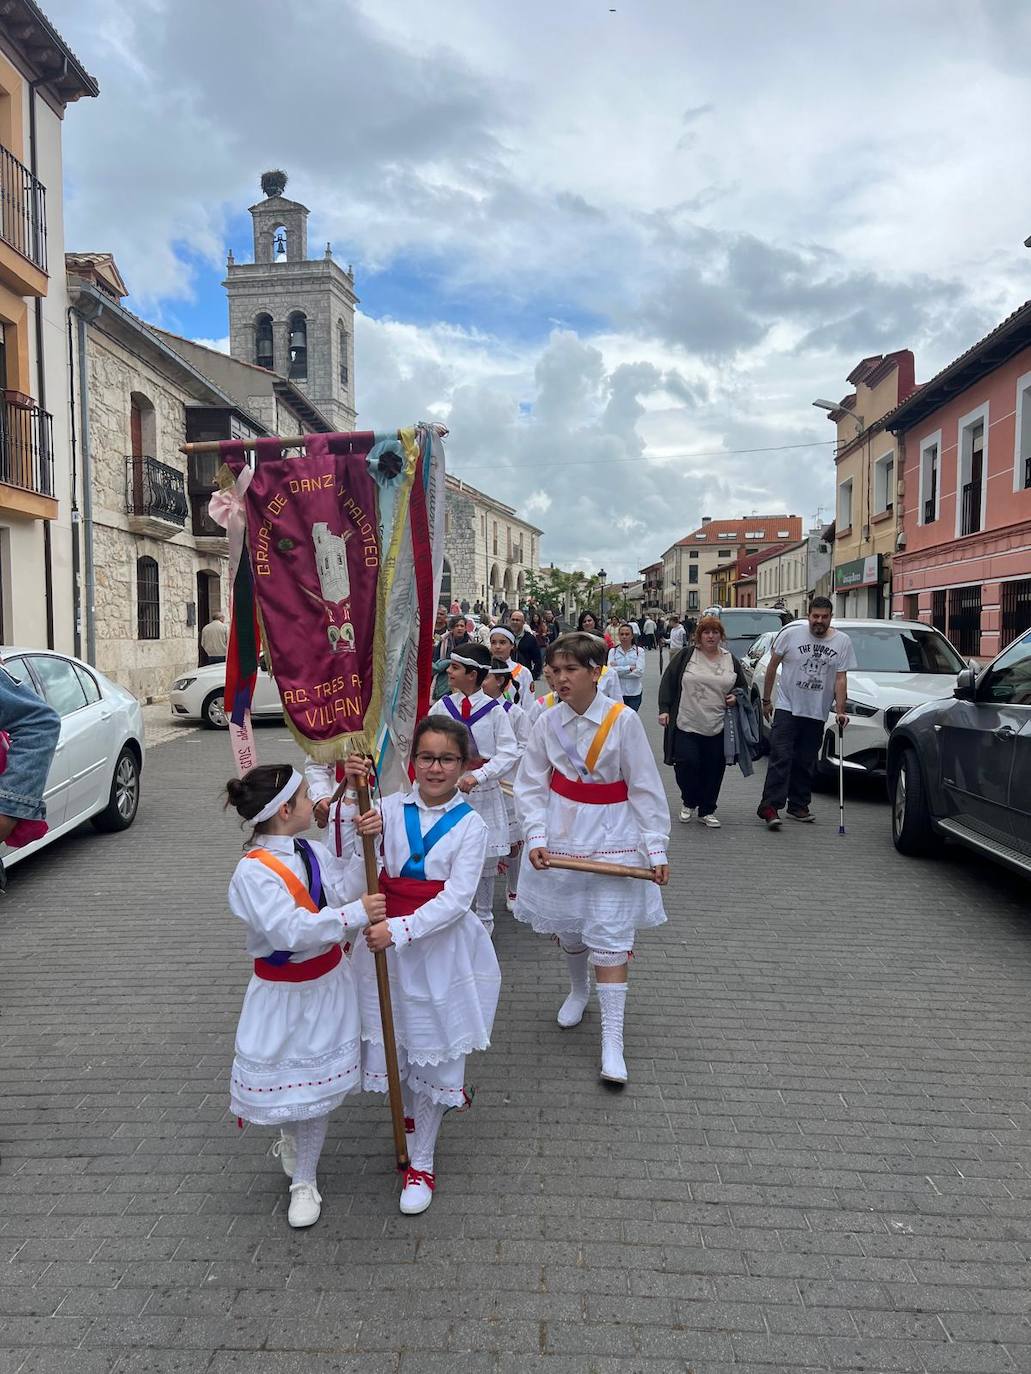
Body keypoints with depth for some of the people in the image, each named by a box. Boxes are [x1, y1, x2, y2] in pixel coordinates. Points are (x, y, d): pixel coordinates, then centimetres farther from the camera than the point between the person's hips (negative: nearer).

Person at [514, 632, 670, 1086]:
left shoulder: (623, 720, -15)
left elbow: (645, 788, -9)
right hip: (561, 837, 3)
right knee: (568, 929, 17)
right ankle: (578, 989, 47)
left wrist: (656, 848, -8)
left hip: (612, 840, -3)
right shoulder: (547, 722, -6)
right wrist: (536, 837, -13)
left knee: (610, 938, -4)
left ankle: (612, 1041, 5)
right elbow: (531, 786, 0)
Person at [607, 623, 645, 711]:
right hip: (617, 692, 1)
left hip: (634, 693, 0)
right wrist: (629, 668, -12)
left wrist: (618, 670, -9)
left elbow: (639, 671, -10)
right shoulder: (613, 651, 4)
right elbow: (610, 670, -9)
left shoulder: (639, 651, 1)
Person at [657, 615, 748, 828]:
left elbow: (743, 688, 21)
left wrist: (736, 697, 0)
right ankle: (689, 802, 20)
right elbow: (668, 682, 2)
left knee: (714, 769, 4)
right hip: (686, 725, -2)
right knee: (686, 764, -7)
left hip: (718, 728, 2)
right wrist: (664, 710, -5)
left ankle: (707, 810, 21)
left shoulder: (731, 660, 10)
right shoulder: (685, 656, 2)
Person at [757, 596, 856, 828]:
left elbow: (840, 679, 2)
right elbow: (773, 666, 2)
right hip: (787, 707, -3)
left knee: (805, 763, 11)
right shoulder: (791, 633, -5)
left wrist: (840, 711, -5)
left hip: (817, 713, 3)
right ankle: (769, 806, -14)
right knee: (781, 758, -12)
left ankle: (798, 805, 21)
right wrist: (766, 699, 3)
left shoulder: (842, 642, 1)